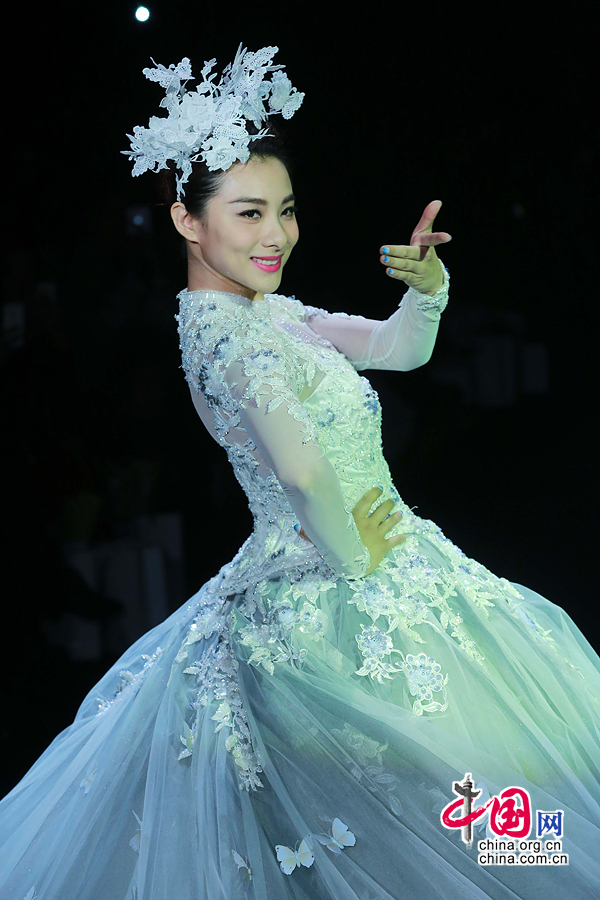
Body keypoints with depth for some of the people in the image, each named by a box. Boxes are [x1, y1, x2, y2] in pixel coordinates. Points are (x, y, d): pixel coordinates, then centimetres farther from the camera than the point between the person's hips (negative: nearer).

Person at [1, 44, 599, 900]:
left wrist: (426, 288, -9)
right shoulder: (225, 327, -21)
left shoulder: (262, 311, 8)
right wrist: (351, 557, -20)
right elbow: (301, 467, -36)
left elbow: (399, 348, 11)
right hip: (344, 605, -9)